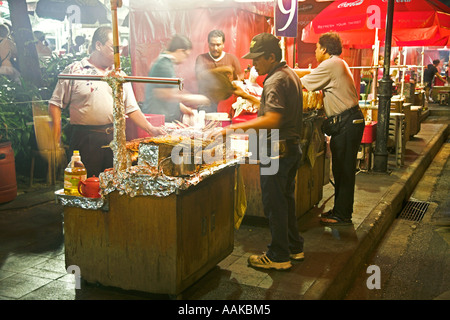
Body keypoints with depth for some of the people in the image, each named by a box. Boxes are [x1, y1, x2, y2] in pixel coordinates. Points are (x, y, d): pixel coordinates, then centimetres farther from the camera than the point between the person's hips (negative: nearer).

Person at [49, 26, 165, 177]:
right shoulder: (73, 71, 2)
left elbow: (131, 108, 13)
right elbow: (55, 103, 2)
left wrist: (151, 129, 3)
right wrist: (57, 127, -10)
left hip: (114, 137, 4)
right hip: (85, 140, -4)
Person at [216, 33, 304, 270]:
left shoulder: (275, 80, -18)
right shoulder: (290, 74, 14)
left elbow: (272, 120, -28)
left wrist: (237, 127, -27)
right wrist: (248, 96, 25)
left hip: (277, 150, -10)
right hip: (292, 146, 10)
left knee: (274, 204, 0)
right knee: (286, 199, 19)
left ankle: (278, 256, 10)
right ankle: (294, 248, 30)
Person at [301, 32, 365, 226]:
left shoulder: (331, 64, -12)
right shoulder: (338, 64, 19)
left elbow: (303, 84, -10)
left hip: (346, 123, -10)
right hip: (348, 122, 10)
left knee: (343, 170, -3)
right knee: (341, 169, 15)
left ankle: (342, 216, 5)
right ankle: (340, 210, 25)